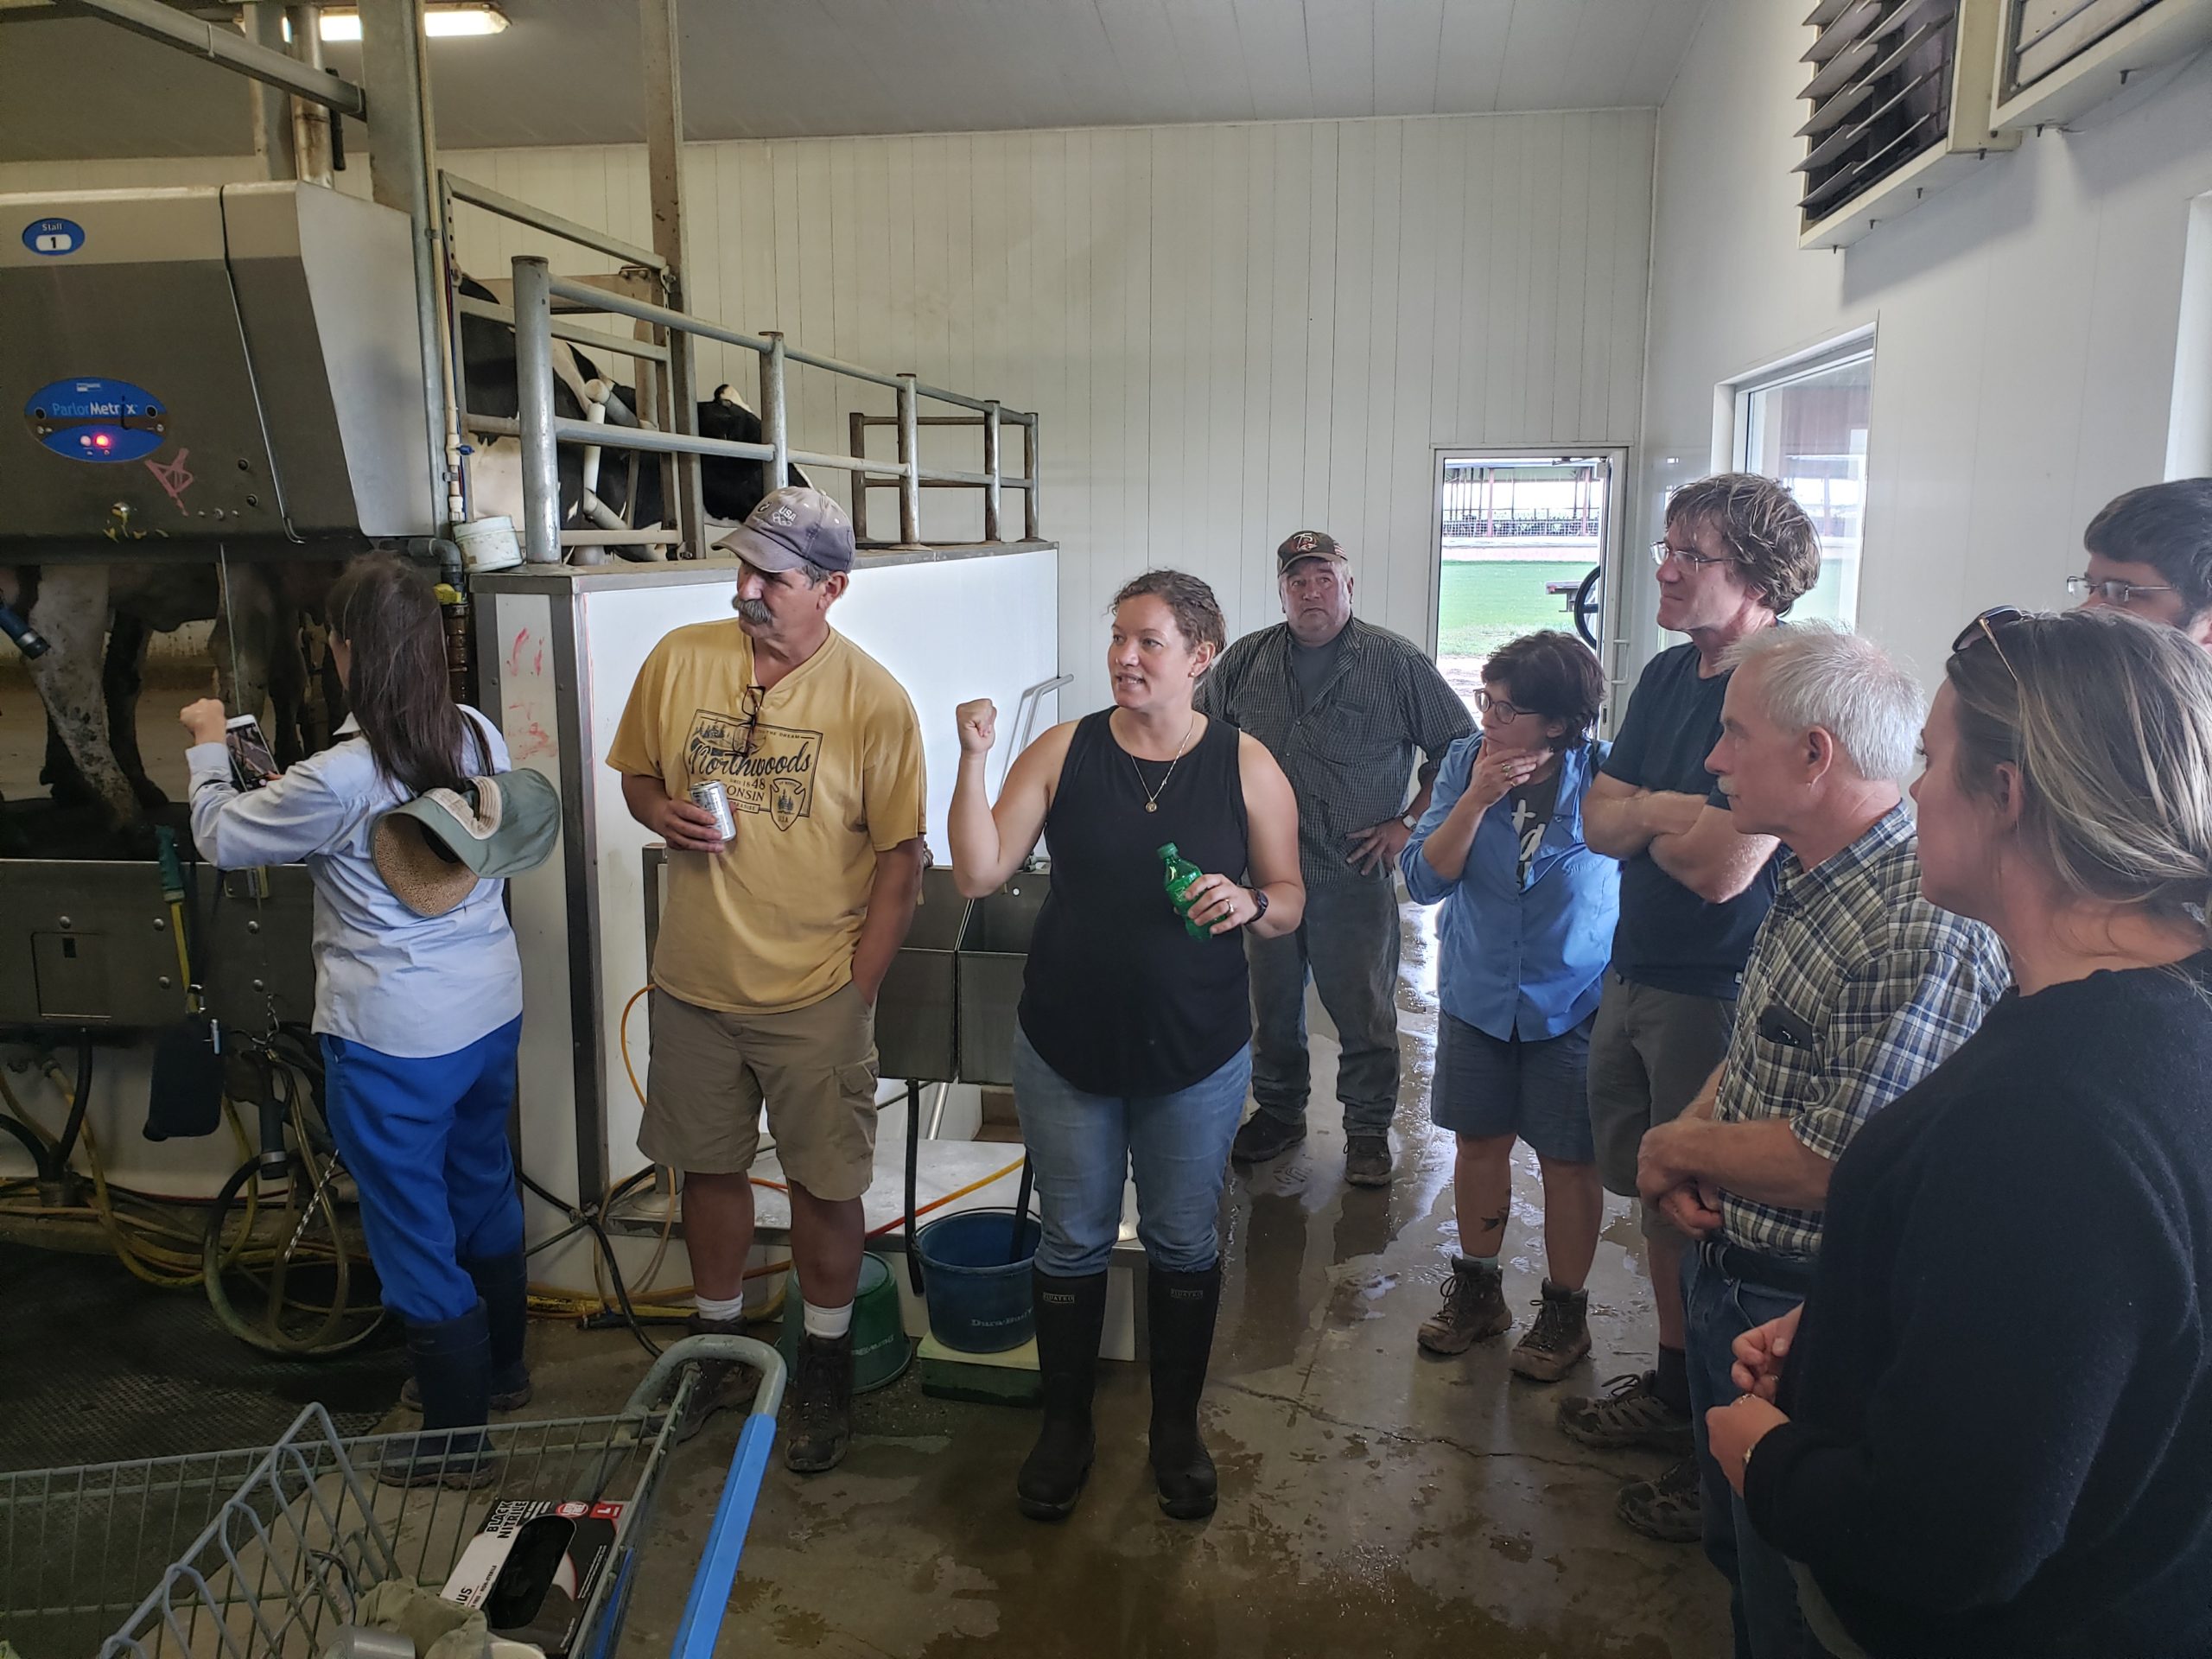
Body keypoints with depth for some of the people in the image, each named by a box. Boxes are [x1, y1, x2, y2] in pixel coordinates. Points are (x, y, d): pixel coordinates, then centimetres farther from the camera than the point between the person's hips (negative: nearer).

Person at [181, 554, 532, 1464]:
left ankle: (455, 1437, 23)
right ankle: (500, 1368, 44)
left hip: (394, 1044, -7)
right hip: (492, 1012, 7)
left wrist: (208, 747, 12)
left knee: (416, 1235, 9)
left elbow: (220, 835, -6)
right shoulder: (480, 738, -4)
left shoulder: (338, 781, -23)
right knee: (484, 1190, 24)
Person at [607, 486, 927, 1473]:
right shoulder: (679, 660, -2)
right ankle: (719, 1344, 40)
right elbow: (635, 774, 13)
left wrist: (856, 993, -11)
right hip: (693, 983, 4)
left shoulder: (873, 700, -12)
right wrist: (663, 814, -11)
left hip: (815, 993, -3)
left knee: (824, 1184, 9)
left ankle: (825, 1365, 32)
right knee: (709, 1167, 18)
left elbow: (901, 858, -9)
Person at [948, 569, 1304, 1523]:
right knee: (1073, 1240, 13)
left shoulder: (1247, 767, -4)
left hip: (1196, 1053, 0)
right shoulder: (1064, 751, -4)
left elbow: (1291, 900, 2)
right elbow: (977, 874, -9)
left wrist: (1248, 903, -19)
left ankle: (1176, 1427, 35)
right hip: (1067, 1048, 0)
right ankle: (1065, 1425, 33)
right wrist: (973, 761, -20)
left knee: (1184, 1244, 13)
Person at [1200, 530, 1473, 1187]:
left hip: (1356, 875, -3)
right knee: (1272, 1003, 14)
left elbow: (1458, 747, 1)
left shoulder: (1397, 662, -3)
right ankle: (1278, 1112, 32)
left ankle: (1368, 1128, 20)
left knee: (1364, 1010, 4)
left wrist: (1408, 822, -4)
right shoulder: (1246, 661, 5)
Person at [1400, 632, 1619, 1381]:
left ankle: (1564, 1310, 28)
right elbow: (1425, 877, -11)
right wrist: (1479, 798, -23)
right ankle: (1477, 1289, 35)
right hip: (1477, 997, 3)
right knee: (1479, 1143, 15)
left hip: (1572, 1003, -3)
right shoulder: (1465, 762, -7)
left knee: (1569, 1160, 8)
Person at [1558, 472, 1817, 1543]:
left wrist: (1645, 816, -5)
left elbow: (1722, 869, -24)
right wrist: (1677, 811, -13)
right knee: (1654, 1194, 18)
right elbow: (1600, 821, 7)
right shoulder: (1668, 675, 8)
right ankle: (1673, 1387, 37)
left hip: (1719, 994, -8)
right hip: (1635, 974, 8)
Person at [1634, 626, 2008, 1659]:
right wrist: (1684, 1145, -4)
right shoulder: (1809, 881, 4)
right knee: (1735, 1544, 27)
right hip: (1724, 1275, 9)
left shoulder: (1923, 930, -29)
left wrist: (1677, 1147, -13)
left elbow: (1828, 1167, -29)